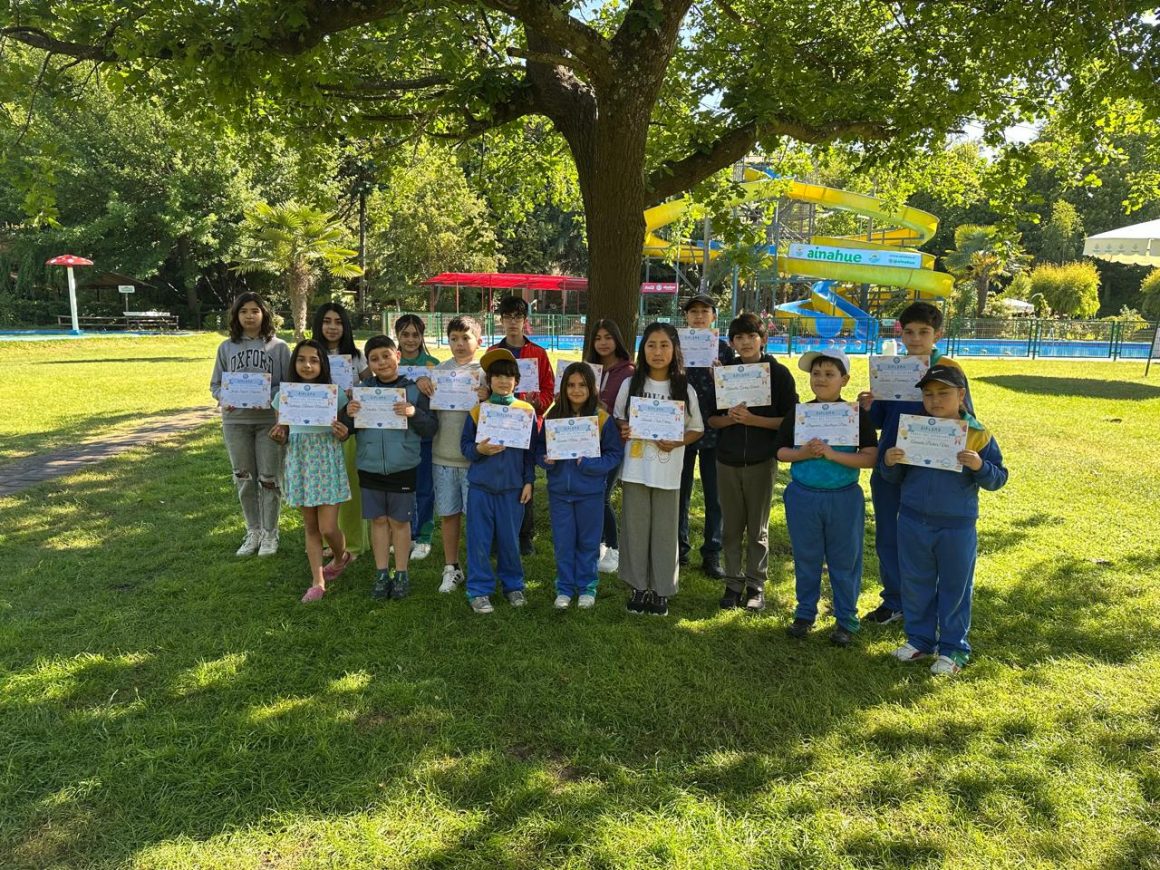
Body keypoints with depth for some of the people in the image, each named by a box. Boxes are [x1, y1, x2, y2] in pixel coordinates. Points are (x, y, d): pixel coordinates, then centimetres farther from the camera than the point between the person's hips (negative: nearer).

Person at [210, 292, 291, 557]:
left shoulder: (279, 346, -1)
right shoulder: (226, 347, 7)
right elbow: (216, 384, 10)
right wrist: (223, 400, -11)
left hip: (270, 420, -3)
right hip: (235, 421, 3)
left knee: (269, 479, 4)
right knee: (244, 479, 11)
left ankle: (270, 533, 18)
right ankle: (253, 532, 25)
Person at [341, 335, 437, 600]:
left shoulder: (414, 390, -5)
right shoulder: (362, 389, 2)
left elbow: (430, 429, -6)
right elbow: (349, 429, 8)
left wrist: (414, 413, -24)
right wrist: (349, 415, -14)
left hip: (403, 469, -2)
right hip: (370, 467, 2)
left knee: (399, 520, 8)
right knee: (378, 520, 11)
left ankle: (401, 575, 21)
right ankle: (382, 574, 23)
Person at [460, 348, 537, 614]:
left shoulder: (527, 410, 1)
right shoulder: (477, 411, 0)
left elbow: (531, 450, 5)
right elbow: (465, 445, 4)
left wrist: (529, 481, 2)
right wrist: (479, 449, -17)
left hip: (512, 486, 0)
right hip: (481, 485, 0)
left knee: (510, 539, 10)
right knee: (480, 539, 4)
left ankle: (513, 585, 28)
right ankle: (479, 590, 16)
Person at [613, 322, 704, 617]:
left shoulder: (684, 389, -1)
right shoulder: (630, 384, 2)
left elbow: (696, 429, 5)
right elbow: (618, 420, 10)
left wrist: (677, 442, -13)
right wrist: (623, 431, -12)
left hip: (668, 473, -1)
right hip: (635, 469, 1)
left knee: (664, 531, 5)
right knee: (635, 528, 7)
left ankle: (661, 590, 20)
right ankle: (639, 587, 22)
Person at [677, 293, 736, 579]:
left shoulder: (723, 348, 3)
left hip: (713, 431, 0)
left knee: (714, 495, 7)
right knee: (680, 492, 9)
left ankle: (712, 554, 18)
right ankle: (679, 547, 24)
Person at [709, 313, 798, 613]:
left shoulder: (779, 373, -4)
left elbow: (790, 419, -7)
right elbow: (711, 419, 5)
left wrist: (752, 419, -19)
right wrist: (731, 418, -16)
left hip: (761, 461, -2)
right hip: (727, 461, 2)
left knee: (758, 529, 8)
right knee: (731, 527, 9)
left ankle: (756, 586, 19)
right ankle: (733, 584, 20)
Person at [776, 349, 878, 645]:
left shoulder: (857, 415, -5)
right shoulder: (797, 413, 0)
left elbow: (871, 458, -11)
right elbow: (781, 452, 3)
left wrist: (832, 454, -22)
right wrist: (803, 453, -17)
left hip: (844, 498, -1)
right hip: (803, 496, 2)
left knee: (844, 561, 10)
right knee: (806, 558, 13)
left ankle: (846, 619, 25)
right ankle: (805, 613, 29)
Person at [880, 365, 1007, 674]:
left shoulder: (978, 436, -6)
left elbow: (998, 478, -4)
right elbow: (896, 478, 6)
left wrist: (979, 466, -24)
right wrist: (889, 462, -16)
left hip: (957, 527, -2)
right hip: (913, 523, 3)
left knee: (955, 587, 10)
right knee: (915, 585, 13)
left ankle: (953, 648, 24)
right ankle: (919, 639, 30)